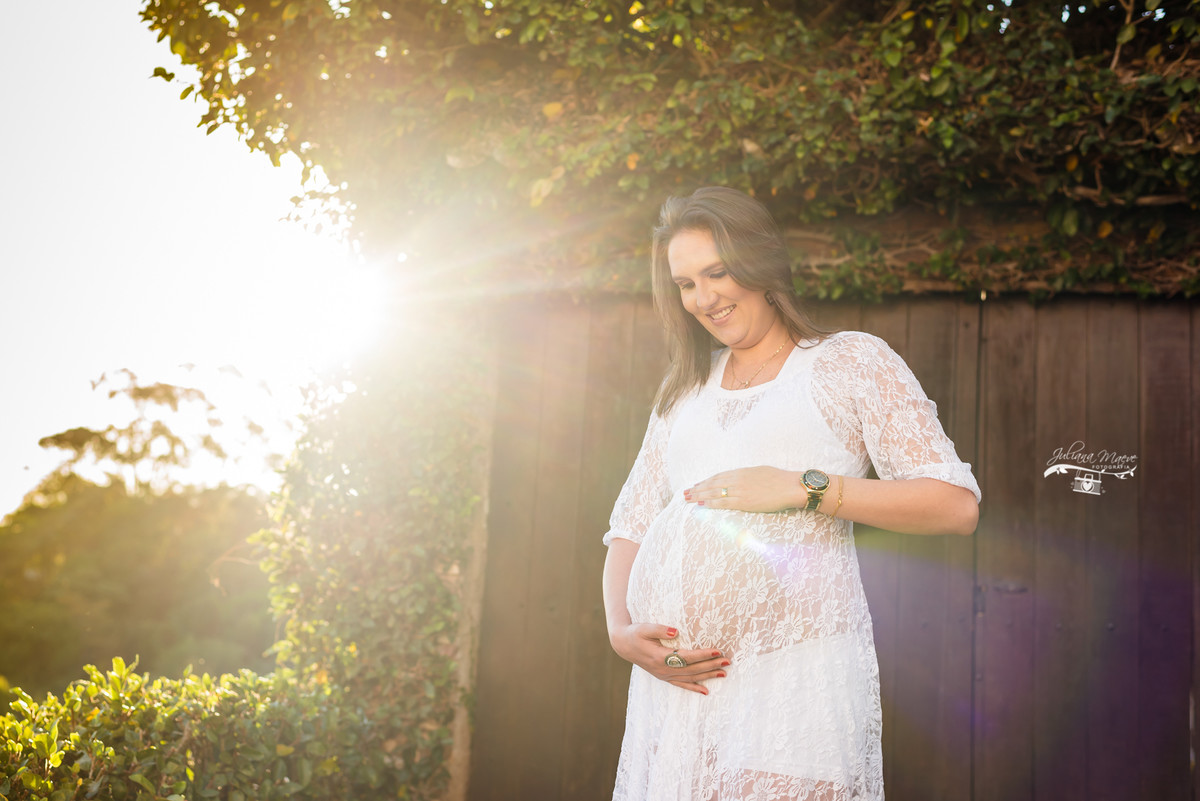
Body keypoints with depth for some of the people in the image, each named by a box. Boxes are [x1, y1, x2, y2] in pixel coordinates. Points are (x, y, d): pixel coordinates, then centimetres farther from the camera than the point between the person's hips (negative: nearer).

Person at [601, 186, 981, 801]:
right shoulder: (685, 392, 22)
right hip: (675, 679, 5)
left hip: (794, 664, -4)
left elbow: (956, 506, -2)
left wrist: (803, 488, -10)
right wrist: (621, 631, 0)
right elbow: (630, 527, 20)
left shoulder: (851, 361, 7)